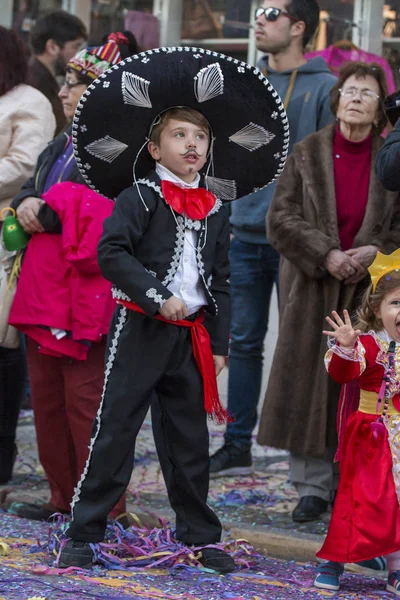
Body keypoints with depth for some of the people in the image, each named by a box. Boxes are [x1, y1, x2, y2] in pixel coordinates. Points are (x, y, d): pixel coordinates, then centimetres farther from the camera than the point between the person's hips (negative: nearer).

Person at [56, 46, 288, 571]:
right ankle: (83, 534, 1)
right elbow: (111, 252, -17)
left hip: (192, 333, 5)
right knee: (116, 429, -5)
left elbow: (220, 281, 15)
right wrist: (158, 297, -20)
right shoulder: (139, 197, -6)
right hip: (140, 329, -5)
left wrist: (219, 344, 11)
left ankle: (200, 537, 20)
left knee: (191, 436, 11)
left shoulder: (215, 210, 11)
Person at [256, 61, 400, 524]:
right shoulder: (307, 153, 4)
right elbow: (281, 218, -2)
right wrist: (326, 255, -14)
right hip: (312, 288, 0)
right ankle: (313, 486, 10)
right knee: (307, 384, 1)